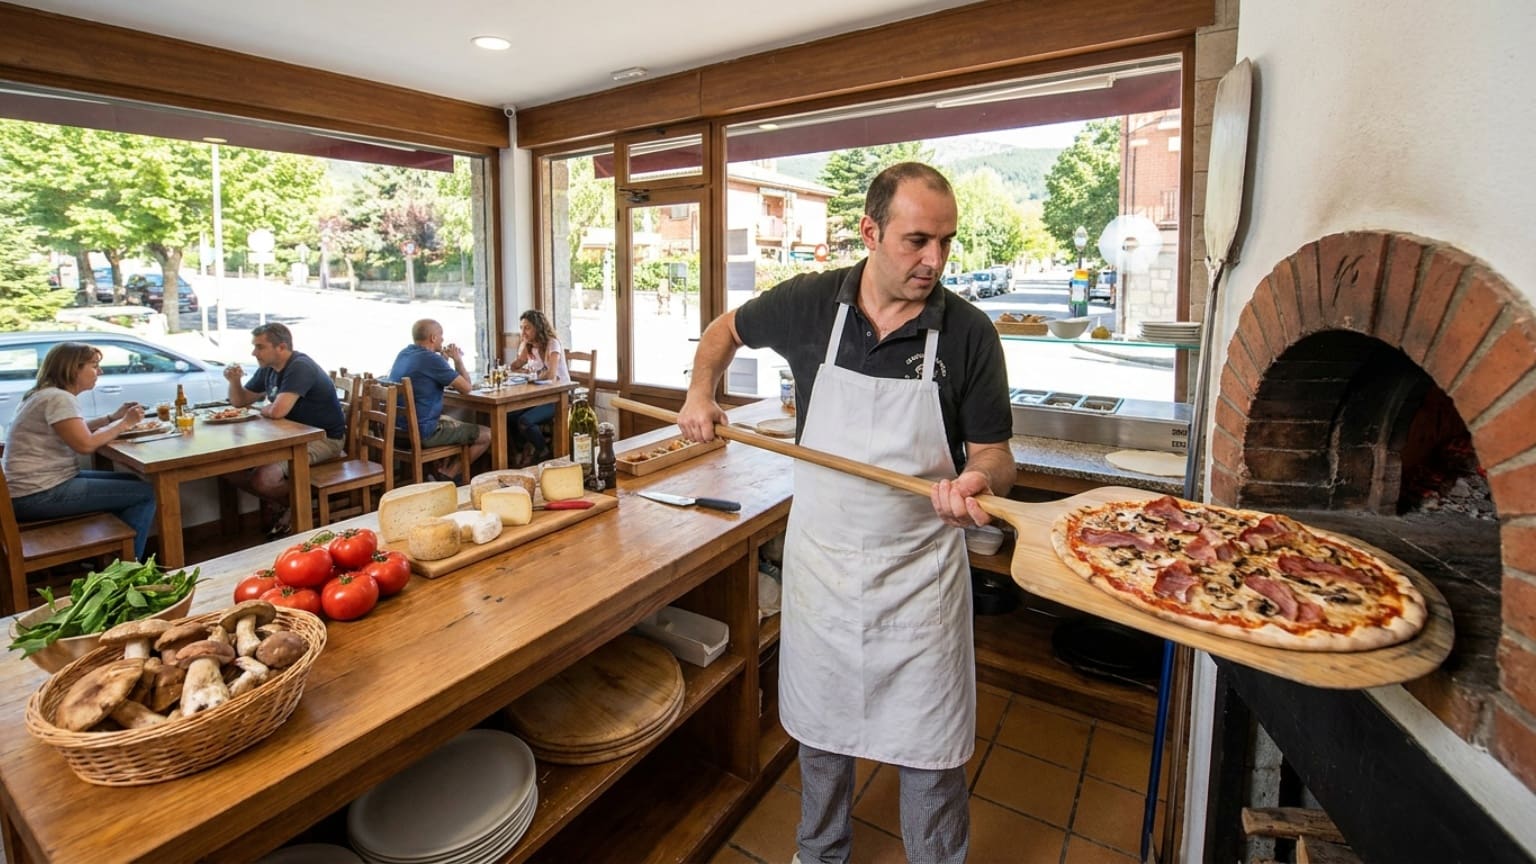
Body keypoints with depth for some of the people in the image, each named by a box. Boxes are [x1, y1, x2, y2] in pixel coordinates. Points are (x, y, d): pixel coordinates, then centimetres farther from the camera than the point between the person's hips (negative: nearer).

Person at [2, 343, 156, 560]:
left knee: (134, 483, 16)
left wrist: (113, 417, 10)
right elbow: (85, 444, -24)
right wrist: (124, 423, -12)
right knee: (145, 494, -15)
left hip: (42, 484, 11)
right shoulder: (59, 398, -17)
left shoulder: (47, 394, 14)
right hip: (39, 495, -11)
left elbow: (77, 430, 22)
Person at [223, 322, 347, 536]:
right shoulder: (268, 369, 11)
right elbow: (240, 402, 21)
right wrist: (234, 381, 0)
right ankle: (281, 506, 15)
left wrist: (262, 408, -5)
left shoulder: (300, 367, -19)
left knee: (263, 479, -26)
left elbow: (277, 411, -29)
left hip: (324, 439, -10)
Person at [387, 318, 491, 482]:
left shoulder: (403, 353, 8)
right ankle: (448, 476, 6)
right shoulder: (431, 359, -20)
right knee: (487, 435, -3)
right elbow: (466, 387, -14)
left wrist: (445, 358, 13)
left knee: (455, 422, 33)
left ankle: (444, 469, 22)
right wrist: (458, 360, 0)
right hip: (422, 432, -10)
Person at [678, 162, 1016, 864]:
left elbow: (994, 456, -5)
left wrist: (978, 481, -27)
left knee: (930, 752, 11)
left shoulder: (968, 333, -10)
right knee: (820, 729, 22)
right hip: (819, 559, 2)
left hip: (919, 570, -1)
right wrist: (701, 392, -2)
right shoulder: (809, 303, -7)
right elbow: (726, 329, 13)